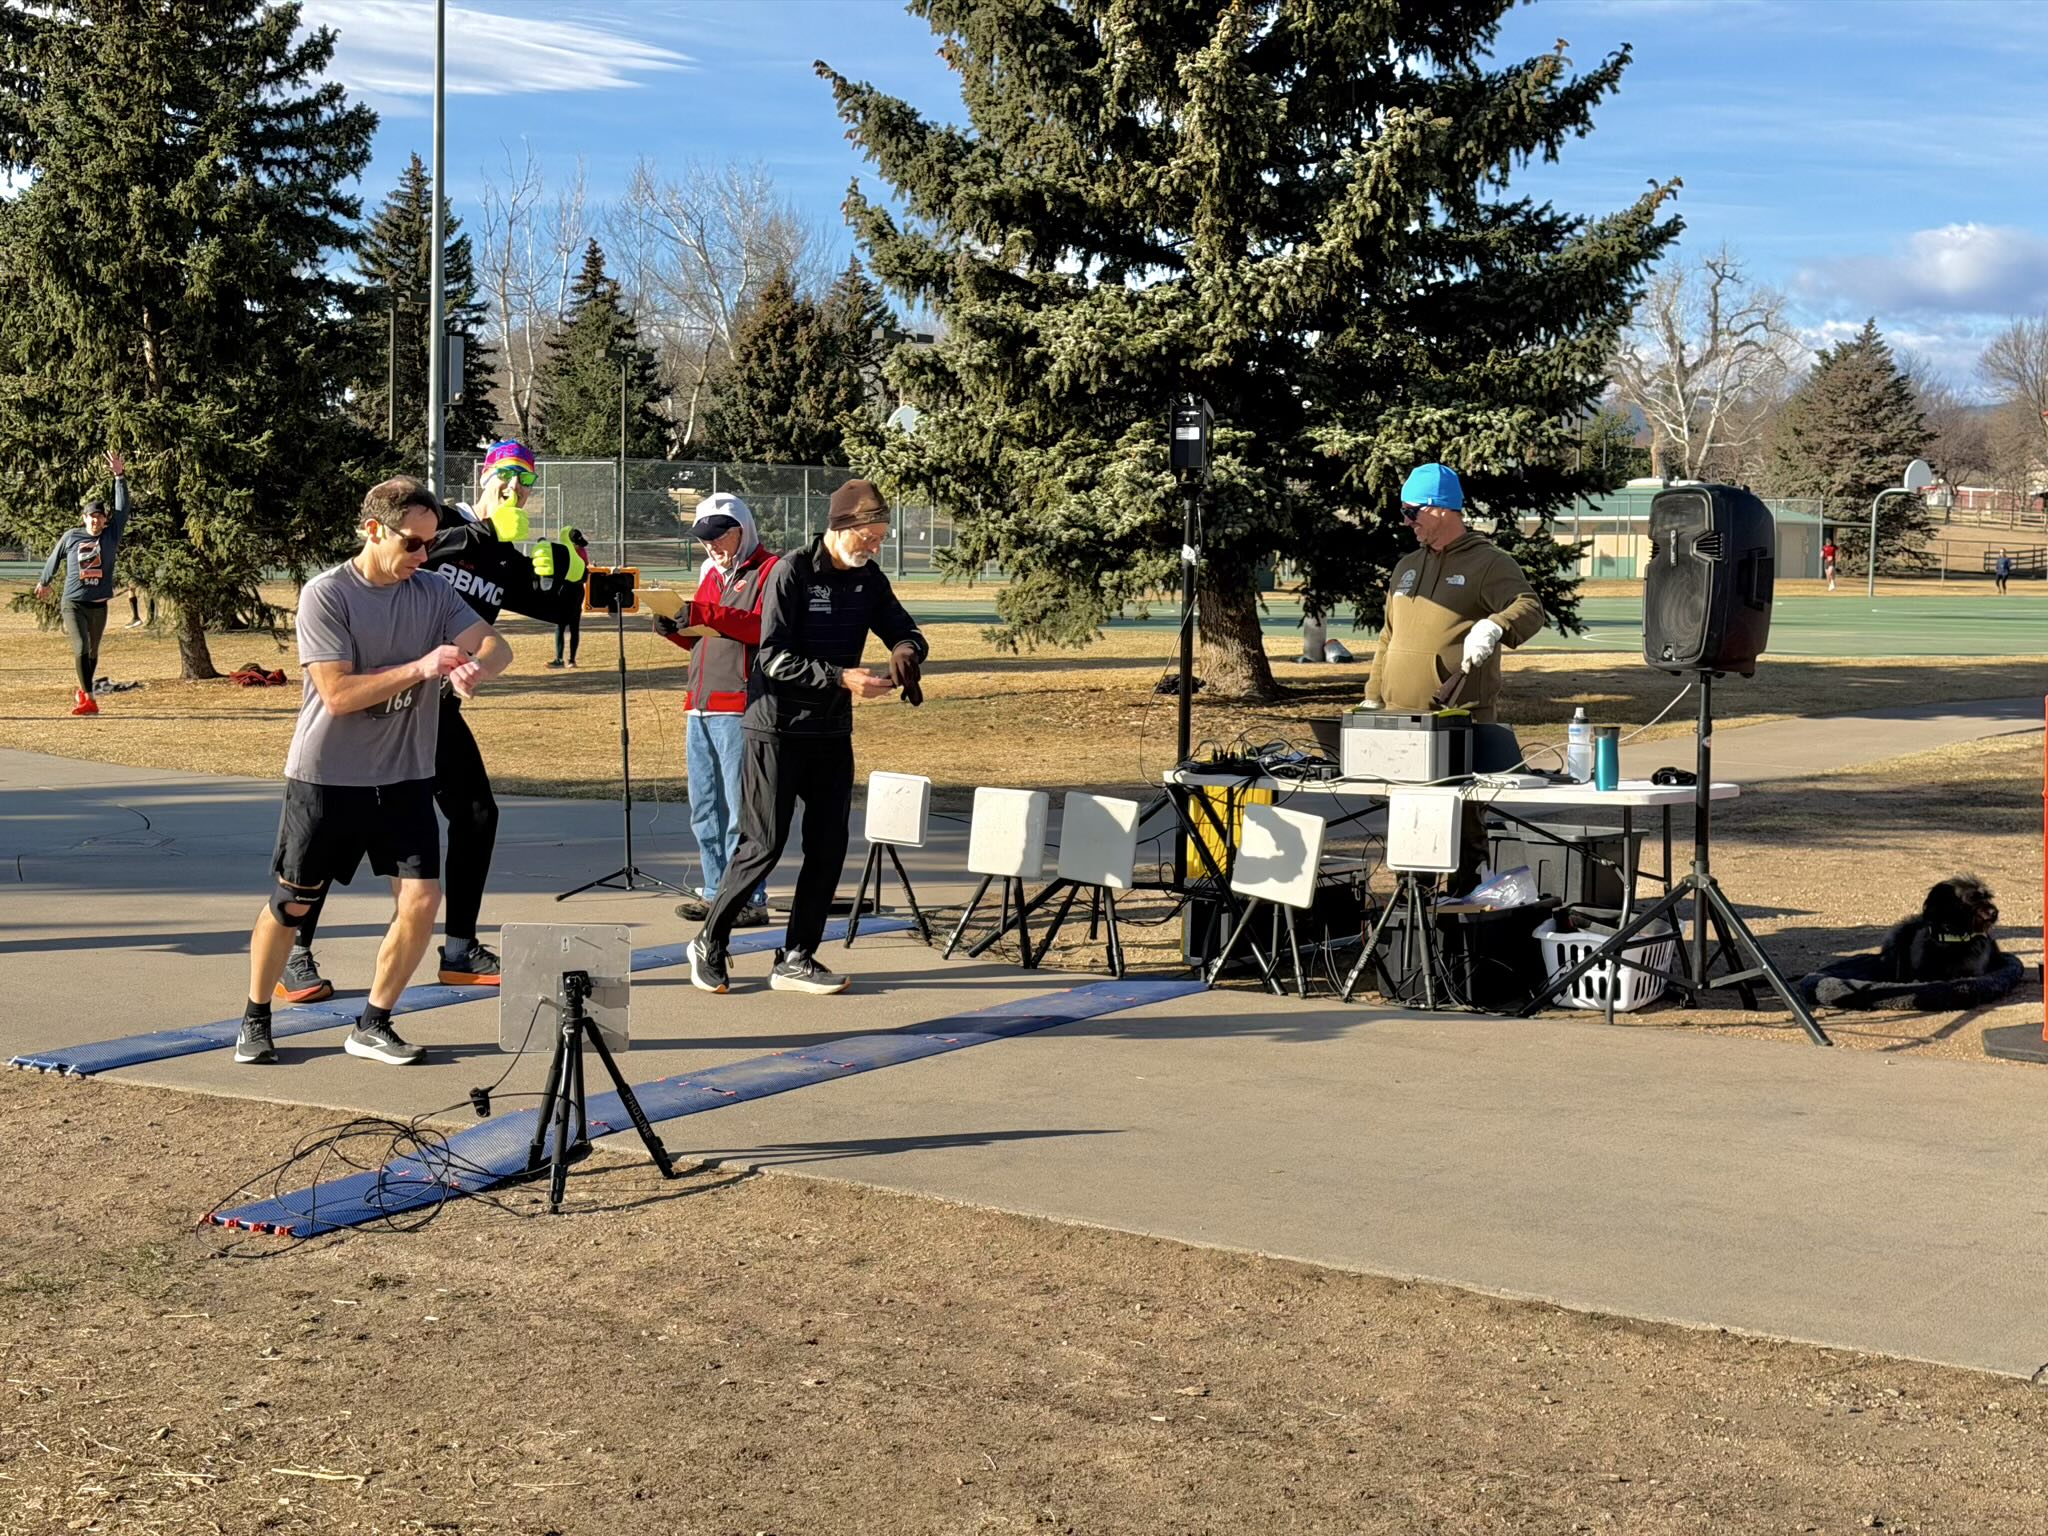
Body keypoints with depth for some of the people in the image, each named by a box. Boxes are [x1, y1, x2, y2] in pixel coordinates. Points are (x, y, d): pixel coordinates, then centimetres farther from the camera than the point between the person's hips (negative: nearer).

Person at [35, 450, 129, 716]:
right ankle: (89, 701, -20)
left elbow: (123, 508, -8)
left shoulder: (111, 535, 1)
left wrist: (120, 477, -15)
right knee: (81, 649, -16)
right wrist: (44, 582, 31)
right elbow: (55, 558, 17)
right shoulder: (71, 536, 1)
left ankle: (83, 693, 35)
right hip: (73, 603, -2)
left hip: (99, 605, 2)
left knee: (92, 653, 13)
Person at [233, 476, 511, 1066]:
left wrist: (476, 667, -32)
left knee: (422, 898, -8)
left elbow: (497, 646, -9)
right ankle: (255, 1018, 29)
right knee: (293, 904, 7)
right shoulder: (325, 594, -12)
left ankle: (373, 1025, 10)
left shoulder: (433, 594, 2)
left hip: (404, 778, 4)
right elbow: (337, 694, -19)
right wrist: (419, 669, -26)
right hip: (325, 778, -3)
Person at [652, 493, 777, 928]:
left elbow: (768, 627, -17)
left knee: (741, 809, -8)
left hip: (741, 709, -8)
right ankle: (716, 891, 16)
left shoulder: (770, 570, -2)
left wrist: (707, 615, -23)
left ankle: (749, 899, -5)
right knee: (705, 810, 10)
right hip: (700, 707, 8)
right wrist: (673, 628, 5)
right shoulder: (712, 574, 24)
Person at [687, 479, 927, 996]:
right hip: (777, 727, -6)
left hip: (832, 731, 6)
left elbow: (907, 632, 13)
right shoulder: (791, 572, -14)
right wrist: (839, 677, -28)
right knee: (765, 843, -4)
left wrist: (906, 653, -11)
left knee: (829, 846, 3)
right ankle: (709, 943, 13)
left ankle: (796, 959, 12)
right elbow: (772, 657, -19)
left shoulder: (868, 577, 5)